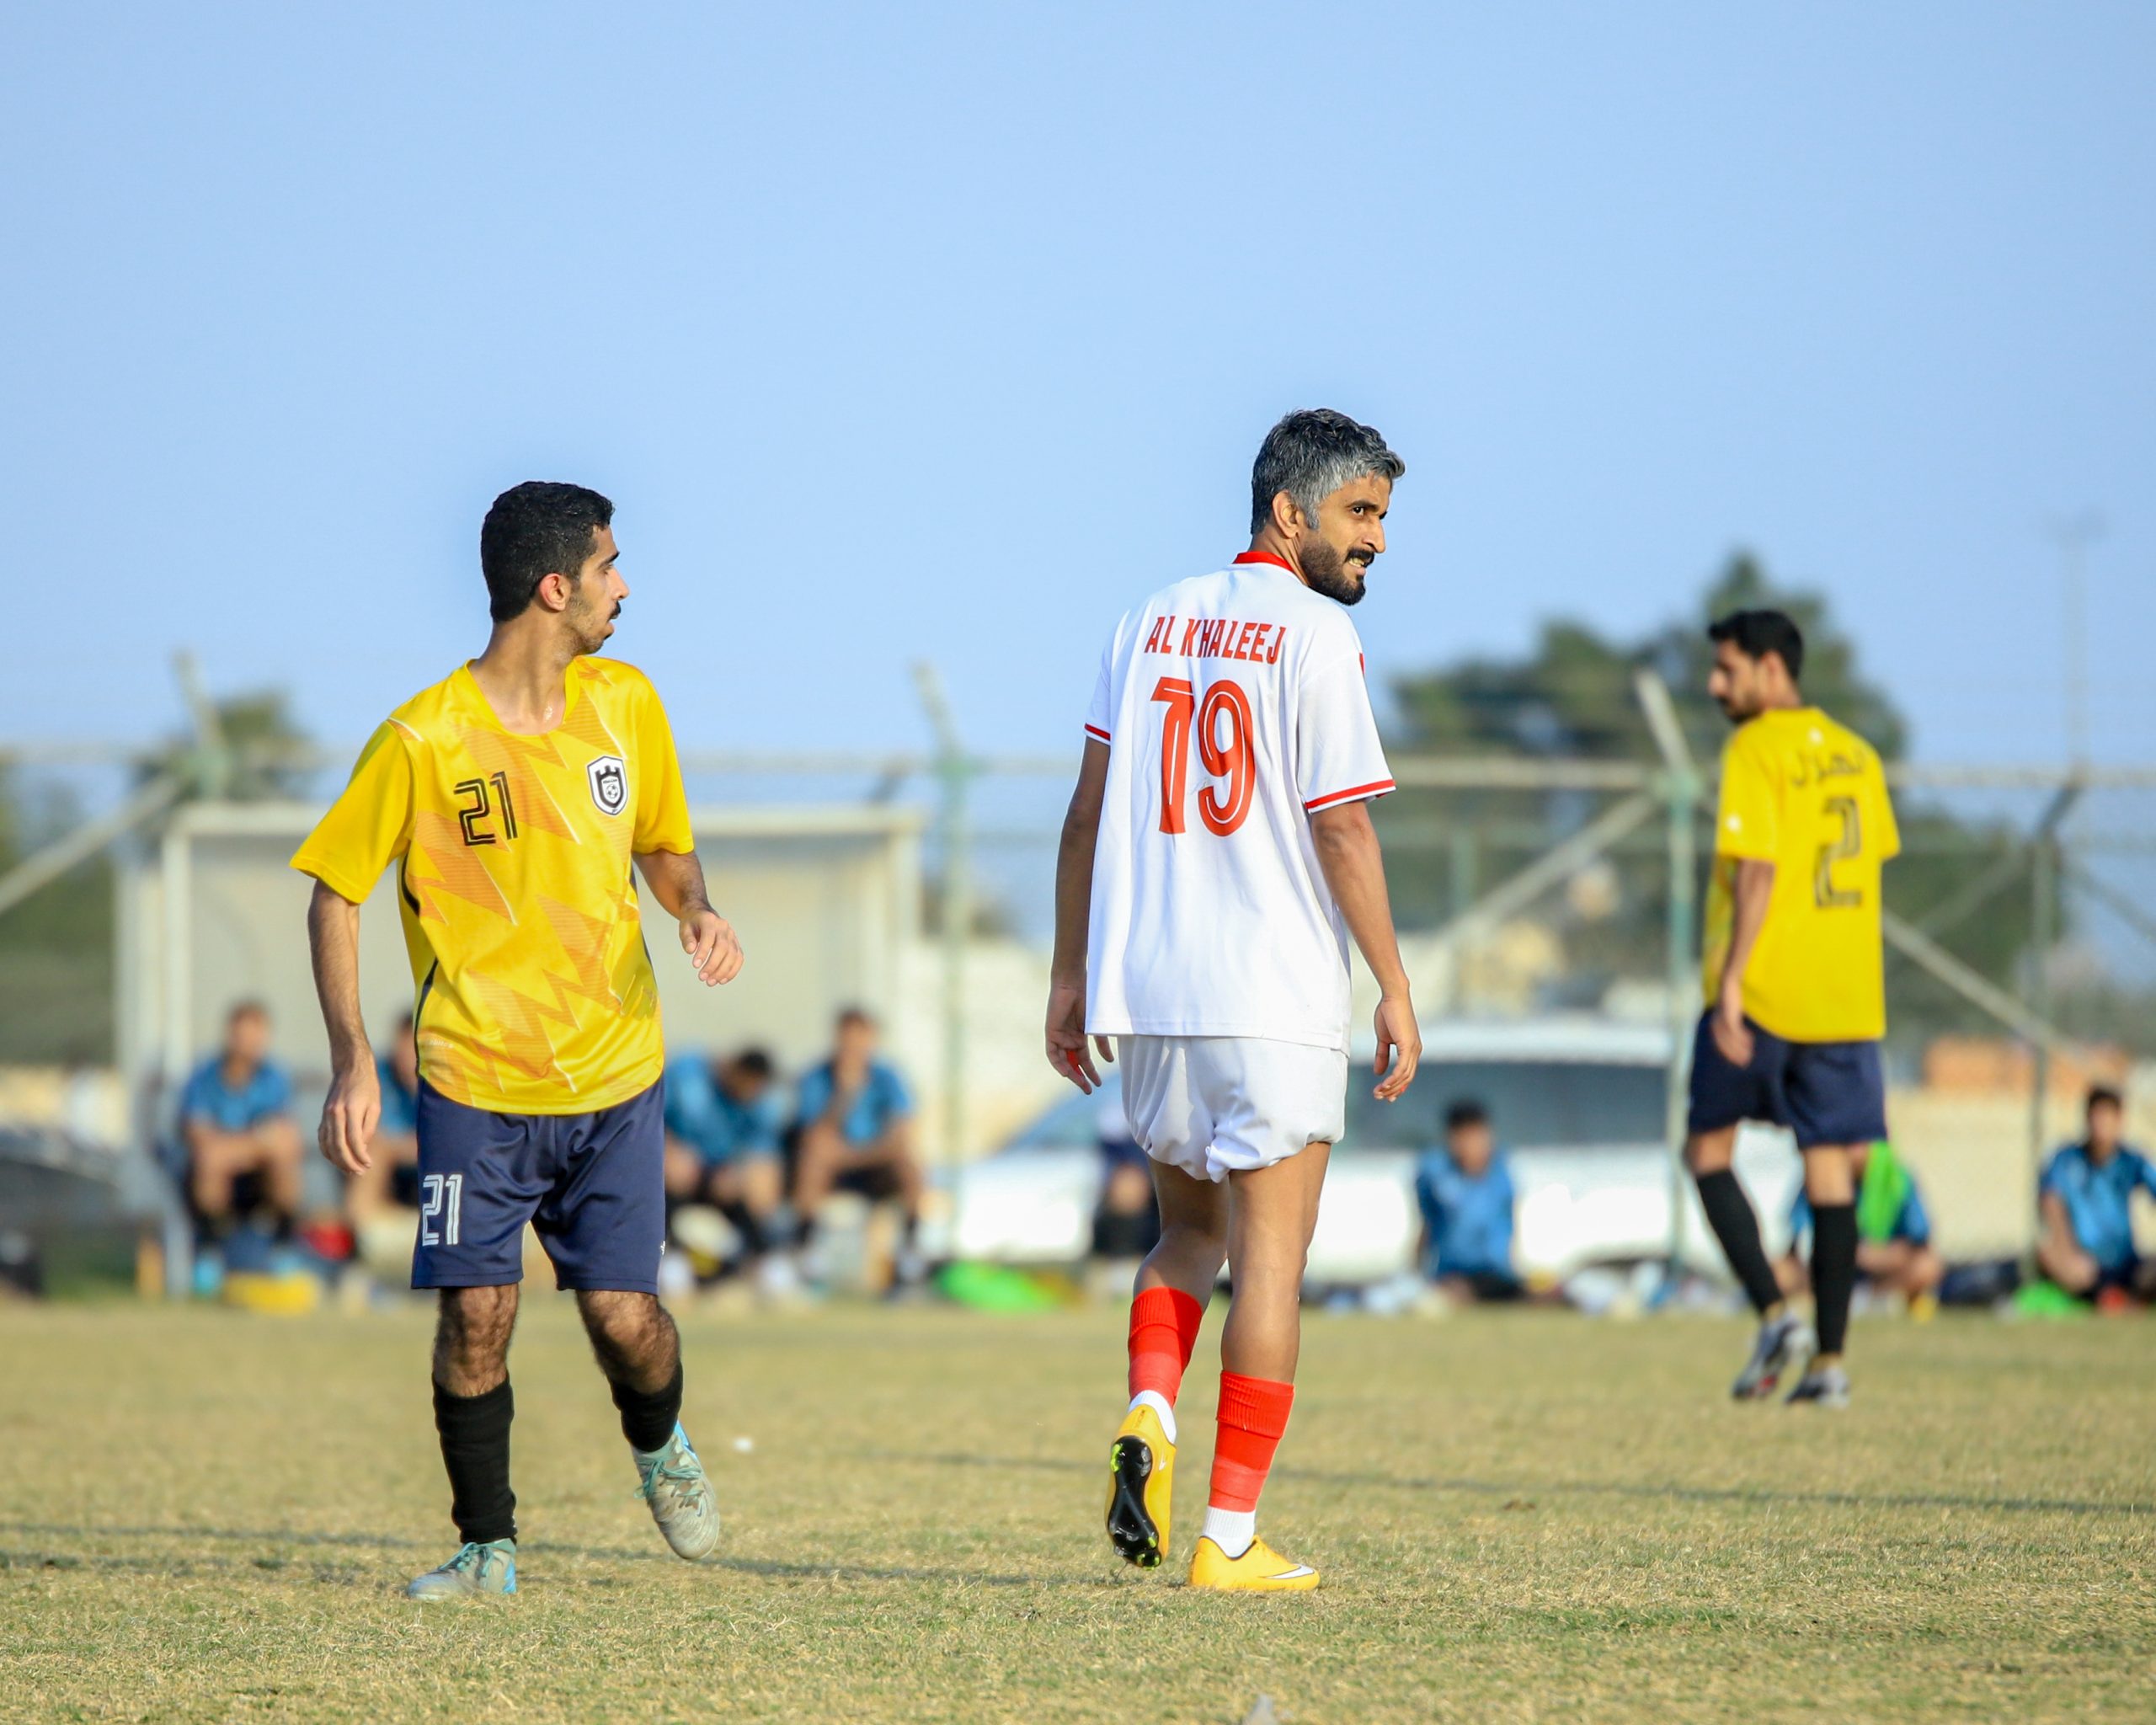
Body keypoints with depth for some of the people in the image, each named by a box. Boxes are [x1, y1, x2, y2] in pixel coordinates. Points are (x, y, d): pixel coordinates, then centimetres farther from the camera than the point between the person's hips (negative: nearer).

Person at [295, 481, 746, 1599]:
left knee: (622, 1314, -2)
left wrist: (696, 913, -5)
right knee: (474, 1316, -8)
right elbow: (335, 893, -3)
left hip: (614, 1075, 3)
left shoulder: (624, 705, 3)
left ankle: (661, 1450, 32)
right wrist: (351, 1065, -11)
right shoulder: (424, 740, -11)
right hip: (475, 1077, -3)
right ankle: (488, 1549, 8)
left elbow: (666, 845, 18)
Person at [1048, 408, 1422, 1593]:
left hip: (1143, 993, 6)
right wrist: (1396, 988, -5)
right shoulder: (1313, 634, -7)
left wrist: (1069, 977, 17)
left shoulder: (1151, 623, 11)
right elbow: (1341, 829, -11)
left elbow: (1088, 812, 12)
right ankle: (1231, 1537, -3)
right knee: (1269, 1254, 0)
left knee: (1189, 1231, 21)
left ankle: (1148, 1414, -4)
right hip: (1274, 999, -6)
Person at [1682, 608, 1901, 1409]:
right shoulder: (1855, 756, 12)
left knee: (1708, 1147, 9)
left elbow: (1759, 868, -17)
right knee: (1830, 1168, 6)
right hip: (1848, 999, 6)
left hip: (1762, 990, -6)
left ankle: (1776, 1314, -7)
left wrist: (1731, 979, -18)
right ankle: (1829, 1361, 3)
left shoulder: (1756, 751, -9)